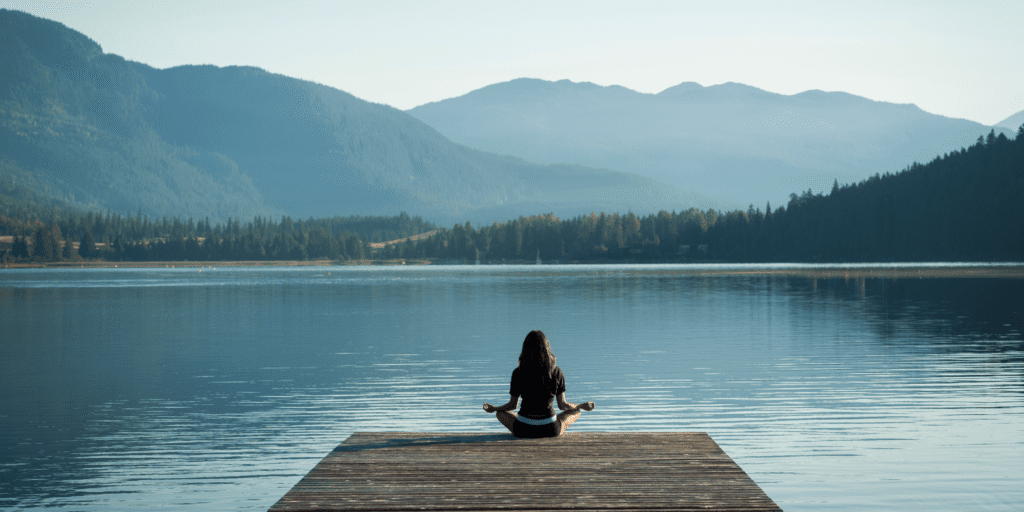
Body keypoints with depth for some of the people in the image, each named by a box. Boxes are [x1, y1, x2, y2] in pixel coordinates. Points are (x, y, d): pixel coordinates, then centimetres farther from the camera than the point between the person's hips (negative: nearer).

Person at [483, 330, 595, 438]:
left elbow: (513, 405, 0)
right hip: (550, 430, 0)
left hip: (524, 430, 0)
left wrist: (493, 408, 17)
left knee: (501, 413, 30)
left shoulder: (518, 373, -10)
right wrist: (582, 407, 18)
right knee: (575, 412, 28)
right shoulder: (557, 372, -8)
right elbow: (562, 405, 1)